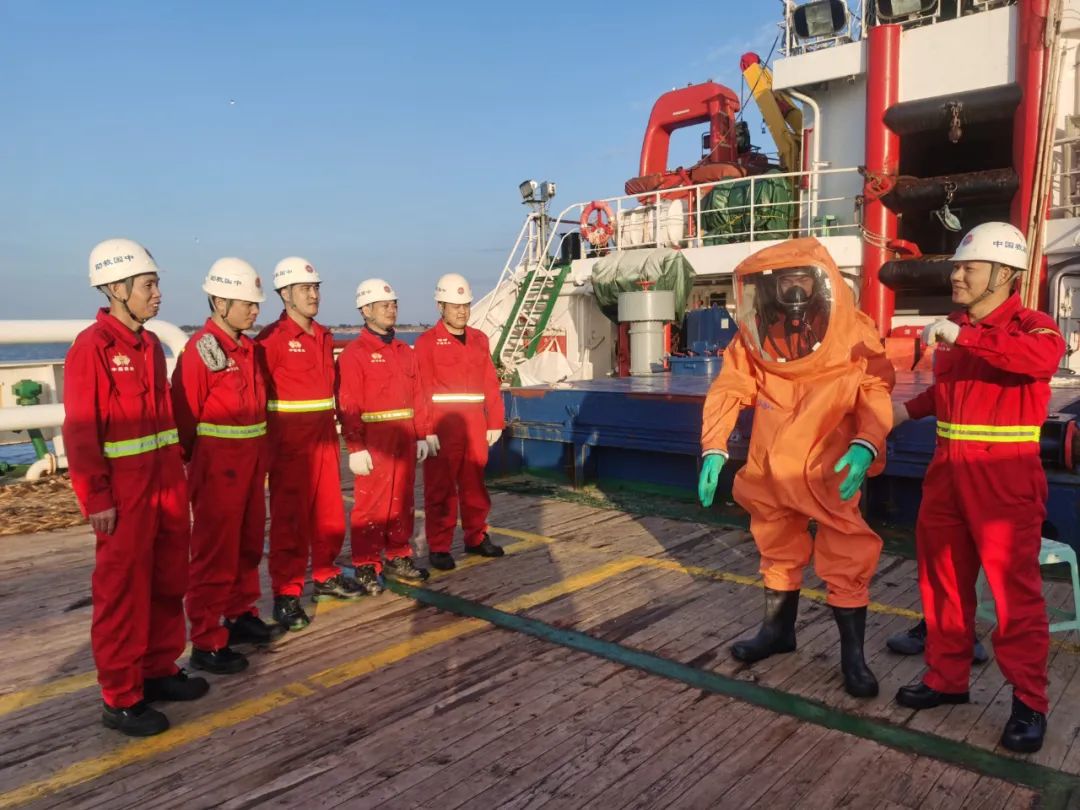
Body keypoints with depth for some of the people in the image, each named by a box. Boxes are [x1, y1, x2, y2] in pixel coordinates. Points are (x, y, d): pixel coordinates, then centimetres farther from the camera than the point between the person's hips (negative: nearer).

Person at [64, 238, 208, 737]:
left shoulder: (151, 344, 11)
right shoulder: (91, 347, -13)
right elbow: (80, 431, -16)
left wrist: (177, 471, 14)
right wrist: (96, 498, -17)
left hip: (166, 484, 8)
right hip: (124, 493, -8)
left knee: (169, 583, 16)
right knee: (123, 593, 3)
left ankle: (159, 671, 32)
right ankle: (121, 700, 15)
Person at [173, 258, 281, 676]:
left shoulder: (247, 347, 11)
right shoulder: (202, 348, -14)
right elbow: (184, 413, -17)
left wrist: (259, 458, 12)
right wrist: (188, 461, -12)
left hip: (250, 462, 8)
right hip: (217, 466, -8)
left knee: (248, 544, 18)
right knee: (215, 554, -1)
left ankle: (241, 616, 33)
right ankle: (207, 643, 9)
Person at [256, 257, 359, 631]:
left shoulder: (324, 337, 13)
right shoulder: (272, 338, -9)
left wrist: (335, 426, 14)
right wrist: (264, 446, -15)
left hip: (325, 438, 7)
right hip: (290, 442, -7)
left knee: (330, 513, 13)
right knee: (290, 519, 0)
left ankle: (326, 577, 29)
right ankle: (286, 595, 8)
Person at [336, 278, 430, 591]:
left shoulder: (405, 351, 13)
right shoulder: (354, 354, -6)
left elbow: (417, 396, 13)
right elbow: (348, 406, -12)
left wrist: (421, 435, 9)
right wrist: (355, 447, -17)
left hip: (404, 440, 6)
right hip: (374, 441, -6)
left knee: (402, 501, 13)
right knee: (370, 504, -1)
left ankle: (398, 556, 26)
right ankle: (366, 566, 9)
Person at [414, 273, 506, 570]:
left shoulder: (479, 339, 12)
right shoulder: (427, 342, -3)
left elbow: (491, 383, 10)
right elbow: (422, 389, -10)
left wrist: (495, 421, 5)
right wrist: (427, 430, -16)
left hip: (474, 423, 5)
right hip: (442, 425, -5)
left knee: (475, 484, 13)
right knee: (441, 487, 1)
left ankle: (476, 538, 26)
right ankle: (438, 547, 10)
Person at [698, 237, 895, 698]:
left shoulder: (853, 334, -12)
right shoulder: (754, 334, -6)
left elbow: (876, 391, -13)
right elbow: (728, 391, -6)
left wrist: (865, 445, -30)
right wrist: (713, 449, -17)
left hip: (832, 471, -3)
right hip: (772, 469, 4)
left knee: (845, 561, 1)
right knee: (777, 552, 20)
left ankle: (853, 654, 21)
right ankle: (778, 629, 42)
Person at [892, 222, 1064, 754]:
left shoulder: (1031, 325, -9)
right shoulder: (952, 331, 12)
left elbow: (1043, 357, -33)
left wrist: (964, 336, -34)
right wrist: (910, 409, 18)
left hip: (1004, 476, -7)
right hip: (948, 470, 7)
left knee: (1014, 591, 2)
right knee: (942, 579, 14)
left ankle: (1029, 704, 16)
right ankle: (946, 678, 29)